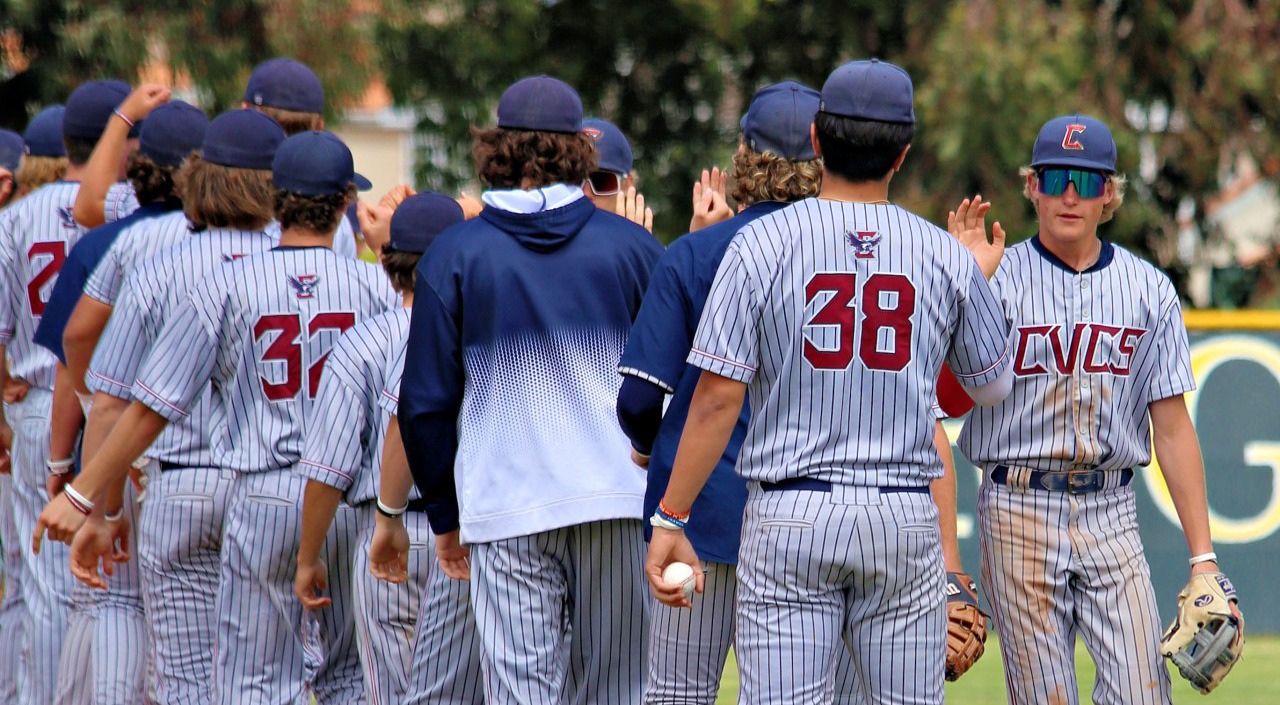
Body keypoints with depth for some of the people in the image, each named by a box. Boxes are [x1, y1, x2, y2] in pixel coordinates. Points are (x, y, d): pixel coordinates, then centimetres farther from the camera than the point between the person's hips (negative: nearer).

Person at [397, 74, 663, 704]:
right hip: (622, 504, 2)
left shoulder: (453, 255, 1)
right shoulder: (631, 244, 5)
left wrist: (444, 512, 13)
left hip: (506, 512, -2)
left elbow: (426, 404, 3)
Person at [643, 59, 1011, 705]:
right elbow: (993, 384, 16)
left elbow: (718, 397, -8)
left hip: (789, 517, -2)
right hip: (905, 517, 2)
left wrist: (670, 520, -3)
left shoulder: (760, 244, -4)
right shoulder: (946, 256, 2)